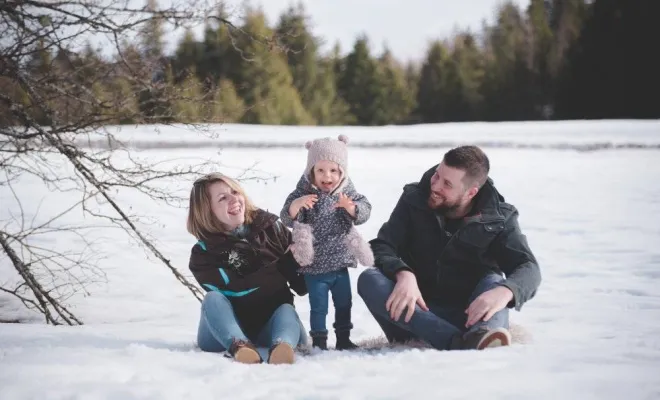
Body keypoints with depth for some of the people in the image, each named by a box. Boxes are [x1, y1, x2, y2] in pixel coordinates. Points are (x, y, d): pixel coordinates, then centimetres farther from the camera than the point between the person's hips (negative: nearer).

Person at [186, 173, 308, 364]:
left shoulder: (269, 226, 1)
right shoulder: (204, 252, -8)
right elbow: (236, 289, -18)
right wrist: (282, 265, -15)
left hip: (270, 324, 2)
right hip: (225, 334, -1)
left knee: (287, 310, -29)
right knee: (213, 299, -29)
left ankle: (281, 346, -65)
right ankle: (240, 347, -60)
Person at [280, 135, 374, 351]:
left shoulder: (347, 192, -1)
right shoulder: (303, 193, -11)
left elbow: (364, 212, -8)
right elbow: (287, 218, -16)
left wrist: (350, 206, -28)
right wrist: (297, 204, -35)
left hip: (340, 263, 4)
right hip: (314, 266, -4)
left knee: (344, 303, 15)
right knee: (318, 307, 0)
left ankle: (343, 339, 29)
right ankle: (319, 342, 10)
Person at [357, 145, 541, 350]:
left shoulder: (498, 219, -3)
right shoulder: (414, 199, -1)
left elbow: (528, 268, -14)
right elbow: (382, 247, -7)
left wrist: (505, 291, -39)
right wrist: (403, 274, -31)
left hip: (469, 316, -1)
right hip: (418, 312, 1)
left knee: (494, 283, -28)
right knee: (368, 280, -26)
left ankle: (482, 337, -64)